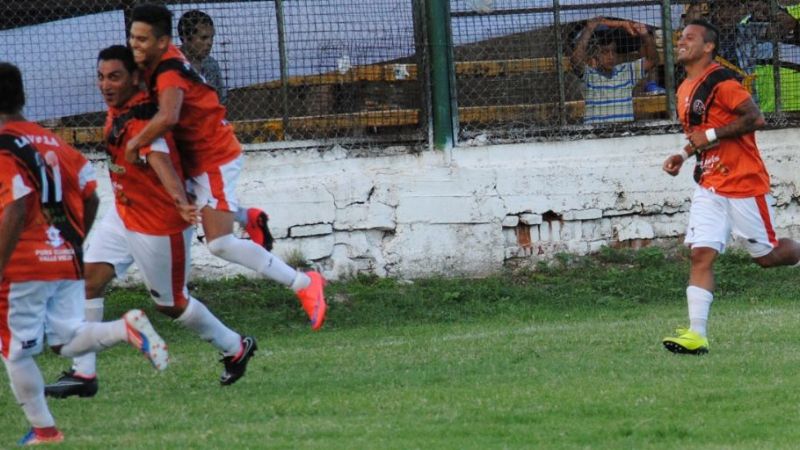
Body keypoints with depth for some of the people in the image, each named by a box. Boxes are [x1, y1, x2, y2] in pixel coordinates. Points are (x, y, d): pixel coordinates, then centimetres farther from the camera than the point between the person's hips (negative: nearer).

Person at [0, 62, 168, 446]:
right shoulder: (53, 142, 12)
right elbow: (90, 196, 13)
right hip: (67, 262, 7)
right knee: (67, 340, 10)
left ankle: (43, 429, 11)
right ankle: (127, 329, -15)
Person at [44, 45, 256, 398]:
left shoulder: (142, 119, -28)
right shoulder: (117, 110, -1)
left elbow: (160, 160, -46)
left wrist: (180, 201, -63)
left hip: (158, 224, -9)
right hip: (123, 214, 9)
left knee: (171, 304, 7)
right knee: (89, 279, -1)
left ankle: (236, 348, 30)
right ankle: (83, 374, 3)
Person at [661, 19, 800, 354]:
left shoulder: (720, 81, -15)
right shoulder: (685, 90, 13)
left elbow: (755, 118, -22)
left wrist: (711, 135, -21)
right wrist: (684, 155, 11)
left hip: (744, 182, -7)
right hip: (709, 186, 7)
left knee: (767, 256, 2)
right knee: (701, 254, -7)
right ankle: (696, 335, -13)